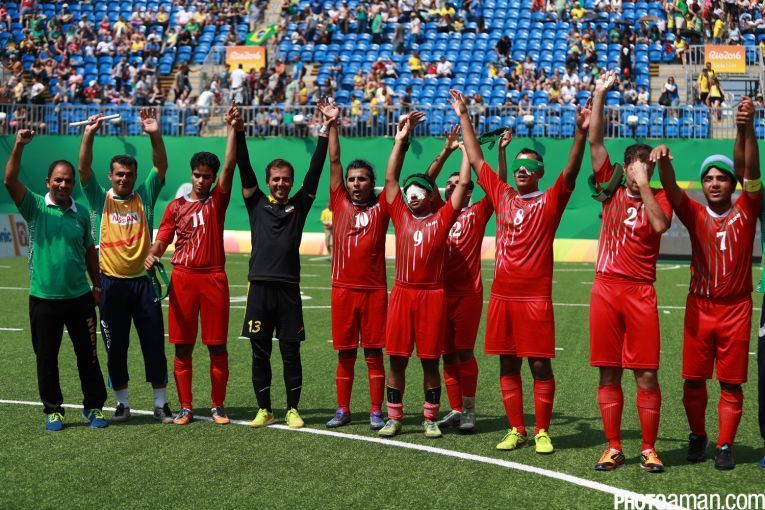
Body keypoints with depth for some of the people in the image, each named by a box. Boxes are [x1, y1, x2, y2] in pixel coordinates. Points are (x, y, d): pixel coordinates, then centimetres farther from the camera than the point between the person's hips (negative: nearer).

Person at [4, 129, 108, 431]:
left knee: (88, 355, 6)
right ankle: (53, 410, 20)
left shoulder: (81, 213, 7)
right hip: (44, 298, -2)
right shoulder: (35, 207, -1)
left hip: (80, 297, 2)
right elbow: (10, 180, -16)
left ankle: (94, 407, 18)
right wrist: (19, 146, -26)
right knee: (46, 359, 7)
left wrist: (97, 285, 15)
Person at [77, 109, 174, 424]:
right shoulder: (100, 199, 5)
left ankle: (161, 404, 11)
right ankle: (122, 404, 19)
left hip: (143, 281, 0)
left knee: (154, 344, 2)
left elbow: (161, 166, -4)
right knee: (115, 348, 7)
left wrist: (155, 135, -19)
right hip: (112, 283, 0)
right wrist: (89, 135, -18)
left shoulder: (145, 197, 6)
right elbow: (84, 170, -7)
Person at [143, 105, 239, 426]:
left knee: (217, 347, 2)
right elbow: (162, 239, 7)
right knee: (182, 347, 3)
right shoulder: (176, 206, 10)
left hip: (214, 278, -1)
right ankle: (185, 408, 11)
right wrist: (152, 255, -16)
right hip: (183, 278, 1)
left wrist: (232, 128, -12)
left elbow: (229, 166, -5)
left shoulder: (217, 201, 7)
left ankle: (218, 406, 12)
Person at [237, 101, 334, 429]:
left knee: (291, 353, 4)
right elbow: (244, 169, 2)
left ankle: (293, 410, 13)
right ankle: (264, 410, 15)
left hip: (288, 288, 0)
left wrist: (324, 134, -2)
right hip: (259, 287, 1)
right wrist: (239, 133, -6)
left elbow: (314, 172, 3)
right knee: (260, 353, 6)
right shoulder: (257, 203, 9)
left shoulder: (299, 205, 9)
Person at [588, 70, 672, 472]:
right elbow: (594, 140, 5)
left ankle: (649, 449, 10)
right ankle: (613, 448, 14)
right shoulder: (611, 190, 9)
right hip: (605, 289, 2)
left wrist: (643, 184, -13)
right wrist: (599, 94, 1)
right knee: (608, 374, 5)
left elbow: (660, 224, -18)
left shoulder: (659, 198, 4)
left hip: (640, 292, -2)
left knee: (647, 375, -2)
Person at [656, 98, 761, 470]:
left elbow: (750, 172, -14)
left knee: (731, 383, 2)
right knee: (693, 380, 5)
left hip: (736, 309, -1)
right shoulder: (695, 214, 2)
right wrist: (663, 161, -36)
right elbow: (671, 188, -14)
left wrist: (746, 130, -28)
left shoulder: (745, 212, 1)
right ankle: (697, 436, 24)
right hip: (699, 307, 1)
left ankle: (725, 445, 13)